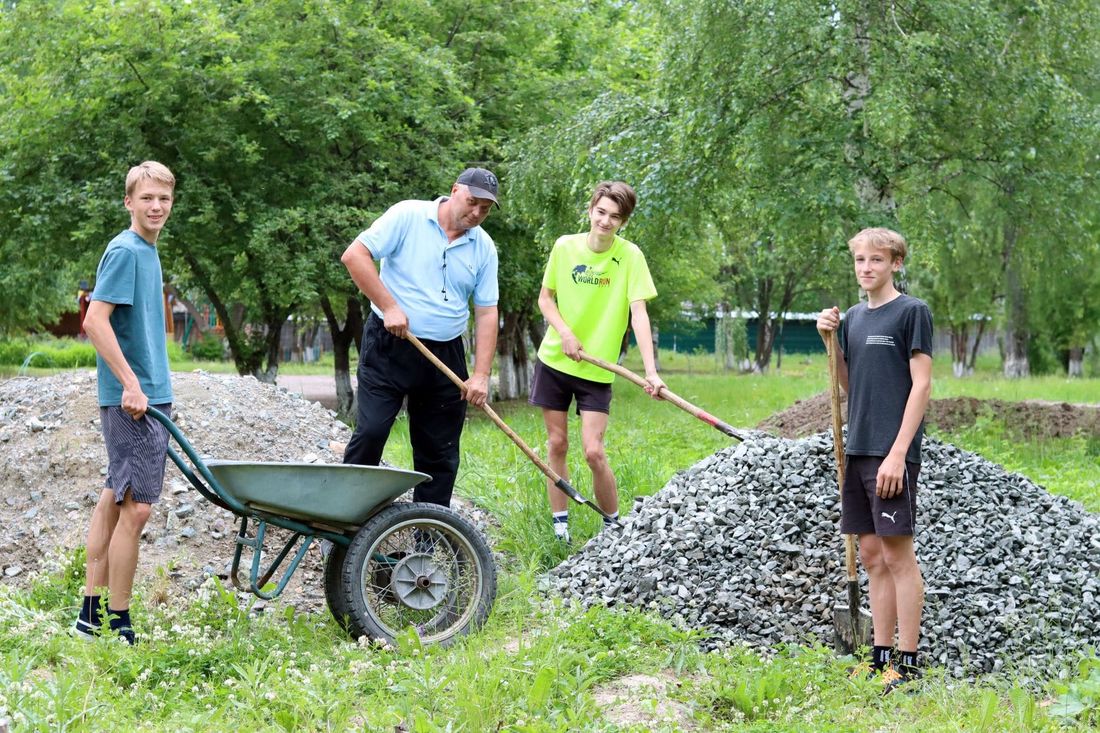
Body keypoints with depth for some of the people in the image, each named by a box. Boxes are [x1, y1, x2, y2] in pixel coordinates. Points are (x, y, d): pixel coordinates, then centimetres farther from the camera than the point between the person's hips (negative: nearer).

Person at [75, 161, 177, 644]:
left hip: (147, 396, 10)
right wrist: (131, 383, -22)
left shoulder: (146, 251, 15)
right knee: (136, 507, -8)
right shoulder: (125, 251, -13)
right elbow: (95, 320, -21)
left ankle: (92, 613, 18)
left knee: (116, 500, 12)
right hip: (133, 400, -10)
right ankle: (118, 624, -1)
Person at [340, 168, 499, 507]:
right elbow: (354, 255, -11)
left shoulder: (483, 247, 6)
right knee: (370, 432, -13)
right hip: (388, 348, -4)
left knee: (440, 454, 6)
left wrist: (481, 375, -3)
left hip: (445, 355, 4)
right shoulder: (408, 216, -6)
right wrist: (389, 307, -16)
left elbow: (486, 313, 6)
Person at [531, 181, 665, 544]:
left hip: (597, 368, -3)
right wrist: (564, 332, -12)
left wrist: (651, 371, -28)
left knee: (594, 451, -10)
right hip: (554, 360, 3)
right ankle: (559, 527, 15)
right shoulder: (565, 246, -4)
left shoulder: (630, 256, -12)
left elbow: (638, 313, -19)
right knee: (556, 445, 7)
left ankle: (613, 526, 7)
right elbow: (545, 298, 7)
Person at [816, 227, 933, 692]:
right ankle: (881, 658, 15)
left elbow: (921, 384, -10)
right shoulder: (854, 317, 15)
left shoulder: (911, 312, -6)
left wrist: (898, 453, -16)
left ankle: (908, 664, -2)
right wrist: (830, 340, 3)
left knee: (897, 554, -5)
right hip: (858, 450, 7)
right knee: (871, 555, 9)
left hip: (892, 454, -7)